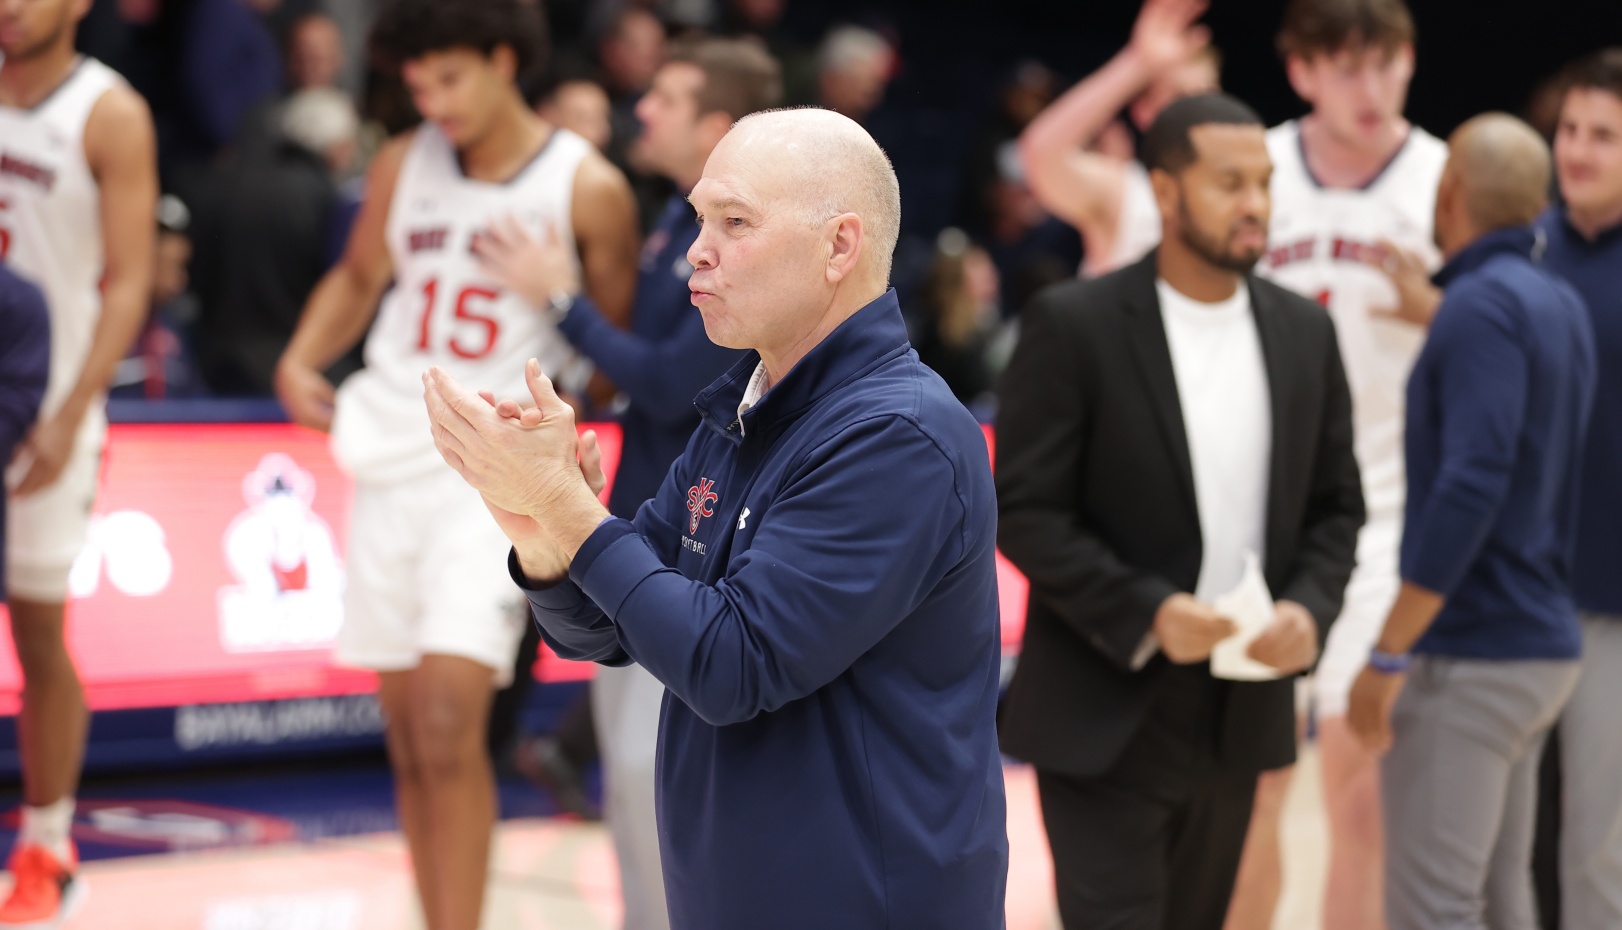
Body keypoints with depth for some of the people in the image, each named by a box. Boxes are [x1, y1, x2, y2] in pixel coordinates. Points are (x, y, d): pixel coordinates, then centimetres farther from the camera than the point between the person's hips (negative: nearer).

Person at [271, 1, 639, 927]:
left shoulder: (588, 189, -6)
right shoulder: (404, 165, 7)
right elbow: (358, 277, 21)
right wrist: (301, 360, 5)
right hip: (395, 459, 5)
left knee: (448, 725, -17)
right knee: (408, 736, 9)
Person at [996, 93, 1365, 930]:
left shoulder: (1304, 332, 6)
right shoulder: (1072, 326, -9)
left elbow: (1335, 506, 11)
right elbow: (1023, 511, -11)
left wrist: (1308, 609, -9)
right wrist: (1145, 614, -22)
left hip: (1240, 717, 5)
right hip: (1104, 714, -5)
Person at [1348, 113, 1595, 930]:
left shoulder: (1483, 303, -15)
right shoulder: (1558, 304, 13)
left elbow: (1473, 483, -24)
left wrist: (1386, 655, -21)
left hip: (1471, 654, -9)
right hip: (1537, 640, 9)